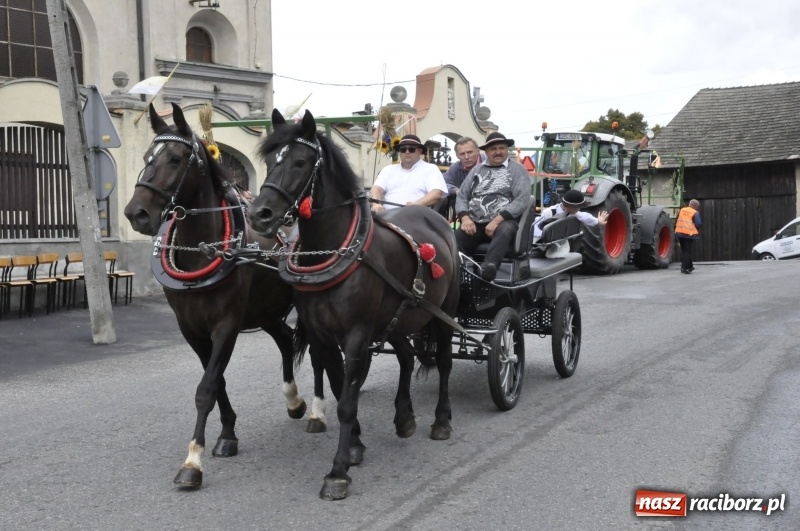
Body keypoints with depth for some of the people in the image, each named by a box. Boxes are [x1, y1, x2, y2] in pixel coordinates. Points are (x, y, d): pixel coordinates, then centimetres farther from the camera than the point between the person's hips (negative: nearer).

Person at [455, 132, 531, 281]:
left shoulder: (517, 169, 8)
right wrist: (465, 218, -7)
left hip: (504, 221, -4)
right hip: (475, 223, 4)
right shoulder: (477, 169, 22)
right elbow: (462, 196, 15)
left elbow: (522, 199, -6)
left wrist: (497, 220, -17)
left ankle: (488, 268, -64)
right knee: (456, 238, -27)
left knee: (504, 231, -39)